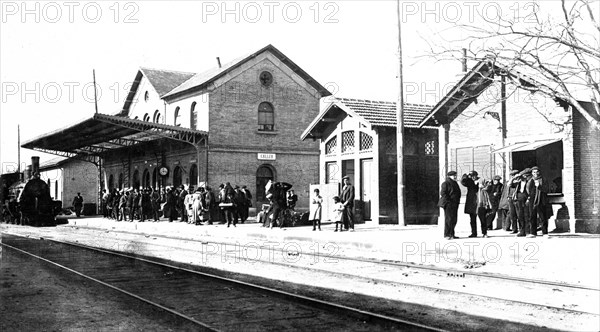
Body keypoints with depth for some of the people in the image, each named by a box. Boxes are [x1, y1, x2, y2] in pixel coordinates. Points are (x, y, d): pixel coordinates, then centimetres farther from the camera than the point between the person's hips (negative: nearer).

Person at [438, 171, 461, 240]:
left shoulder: (455, 183, 17)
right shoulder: (445, 183, -8)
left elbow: (458, 193, 25)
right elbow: (443, 193, -14)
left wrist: (457, 201, 12)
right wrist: (448, 201, -17)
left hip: (454, 204, 8)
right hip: (448, 204, -8)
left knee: (454, 219, 9)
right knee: (449, 219, -9)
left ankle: (451, 234, 16)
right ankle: (447, 235, -7)